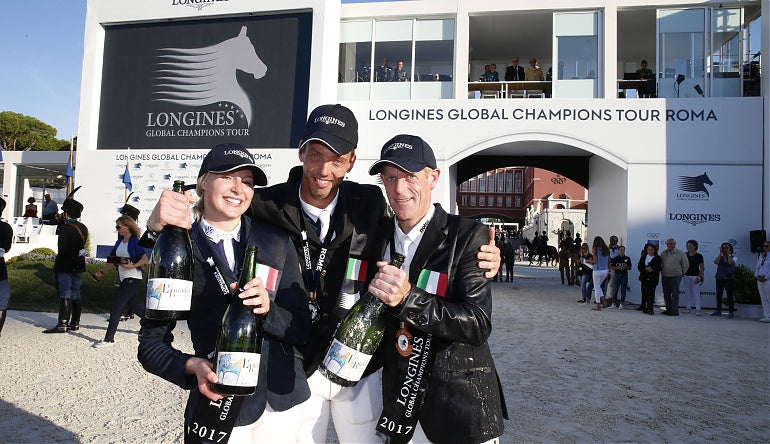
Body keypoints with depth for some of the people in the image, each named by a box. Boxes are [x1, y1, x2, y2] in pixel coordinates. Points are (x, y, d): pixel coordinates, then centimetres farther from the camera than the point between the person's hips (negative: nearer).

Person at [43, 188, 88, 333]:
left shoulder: (65, 228, -13)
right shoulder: (83, 228, 7)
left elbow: (63, 249, -17)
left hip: (65, 265, -6)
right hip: (78, 265, 6)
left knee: (65, 294, -5)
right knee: (75, 295, 11)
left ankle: (62, 324, -5)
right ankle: (75, 323, 16)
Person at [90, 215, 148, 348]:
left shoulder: (135, 242, -10)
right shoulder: (119, 242, 14)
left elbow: (145, 259, -12)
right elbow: (112, 260, 16)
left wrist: (132, 266, -25)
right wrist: (101, 272, 10)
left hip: (133, 279, -8)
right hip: (124, 279, 8)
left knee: (116, 307, -9)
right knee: (136, 308, 14)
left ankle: (109, 339, -3)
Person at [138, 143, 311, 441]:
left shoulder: (276, 242, 0)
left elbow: (301, 330, -1)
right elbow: (151, 345, -2)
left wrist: (268, 309, -20)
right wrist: (192, 366, -21)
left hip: (281, 398, 3)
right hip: (219, 403, -2)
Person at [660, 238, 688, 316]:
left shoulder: (680, 253, -3)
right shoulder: (663, 253, 11)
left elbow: (686, 265, 3)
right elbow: (661, 264, 22)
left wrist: (681, 273, 8)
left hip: (675, 277, -5)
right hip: (664, 277, 6)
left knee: (674, 294, -5)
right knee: (666, 294, 10)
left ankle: (674, 311, -3)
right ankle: (668, 309, 20)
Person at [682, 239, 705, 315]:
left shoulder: (699, 256, -2)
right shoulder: (685, 255, 9)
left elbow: (702, 267, -2)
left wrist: (699, 277, -10)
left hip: (695, 276, -4)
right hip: (686, 276, 4)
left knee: (696, 293, -7)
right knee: (687, 293, 6)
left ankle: (698, 309, -5)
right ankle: (687, 308, 11)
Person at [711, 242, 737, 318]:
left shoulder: (733, 257, 3)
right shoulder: (719, 257, 11)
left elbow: (730, 263, -18)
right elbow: (715, 262, -10)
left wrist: (728, 255, -10)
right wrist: (720, 254, -6)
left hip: (729, 278, -3)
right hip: (719, 277, 4)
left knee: (729, 294, -5)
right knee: (719, 294, 6)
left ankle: (730, 312, -1)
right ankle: (718, 310, 14)